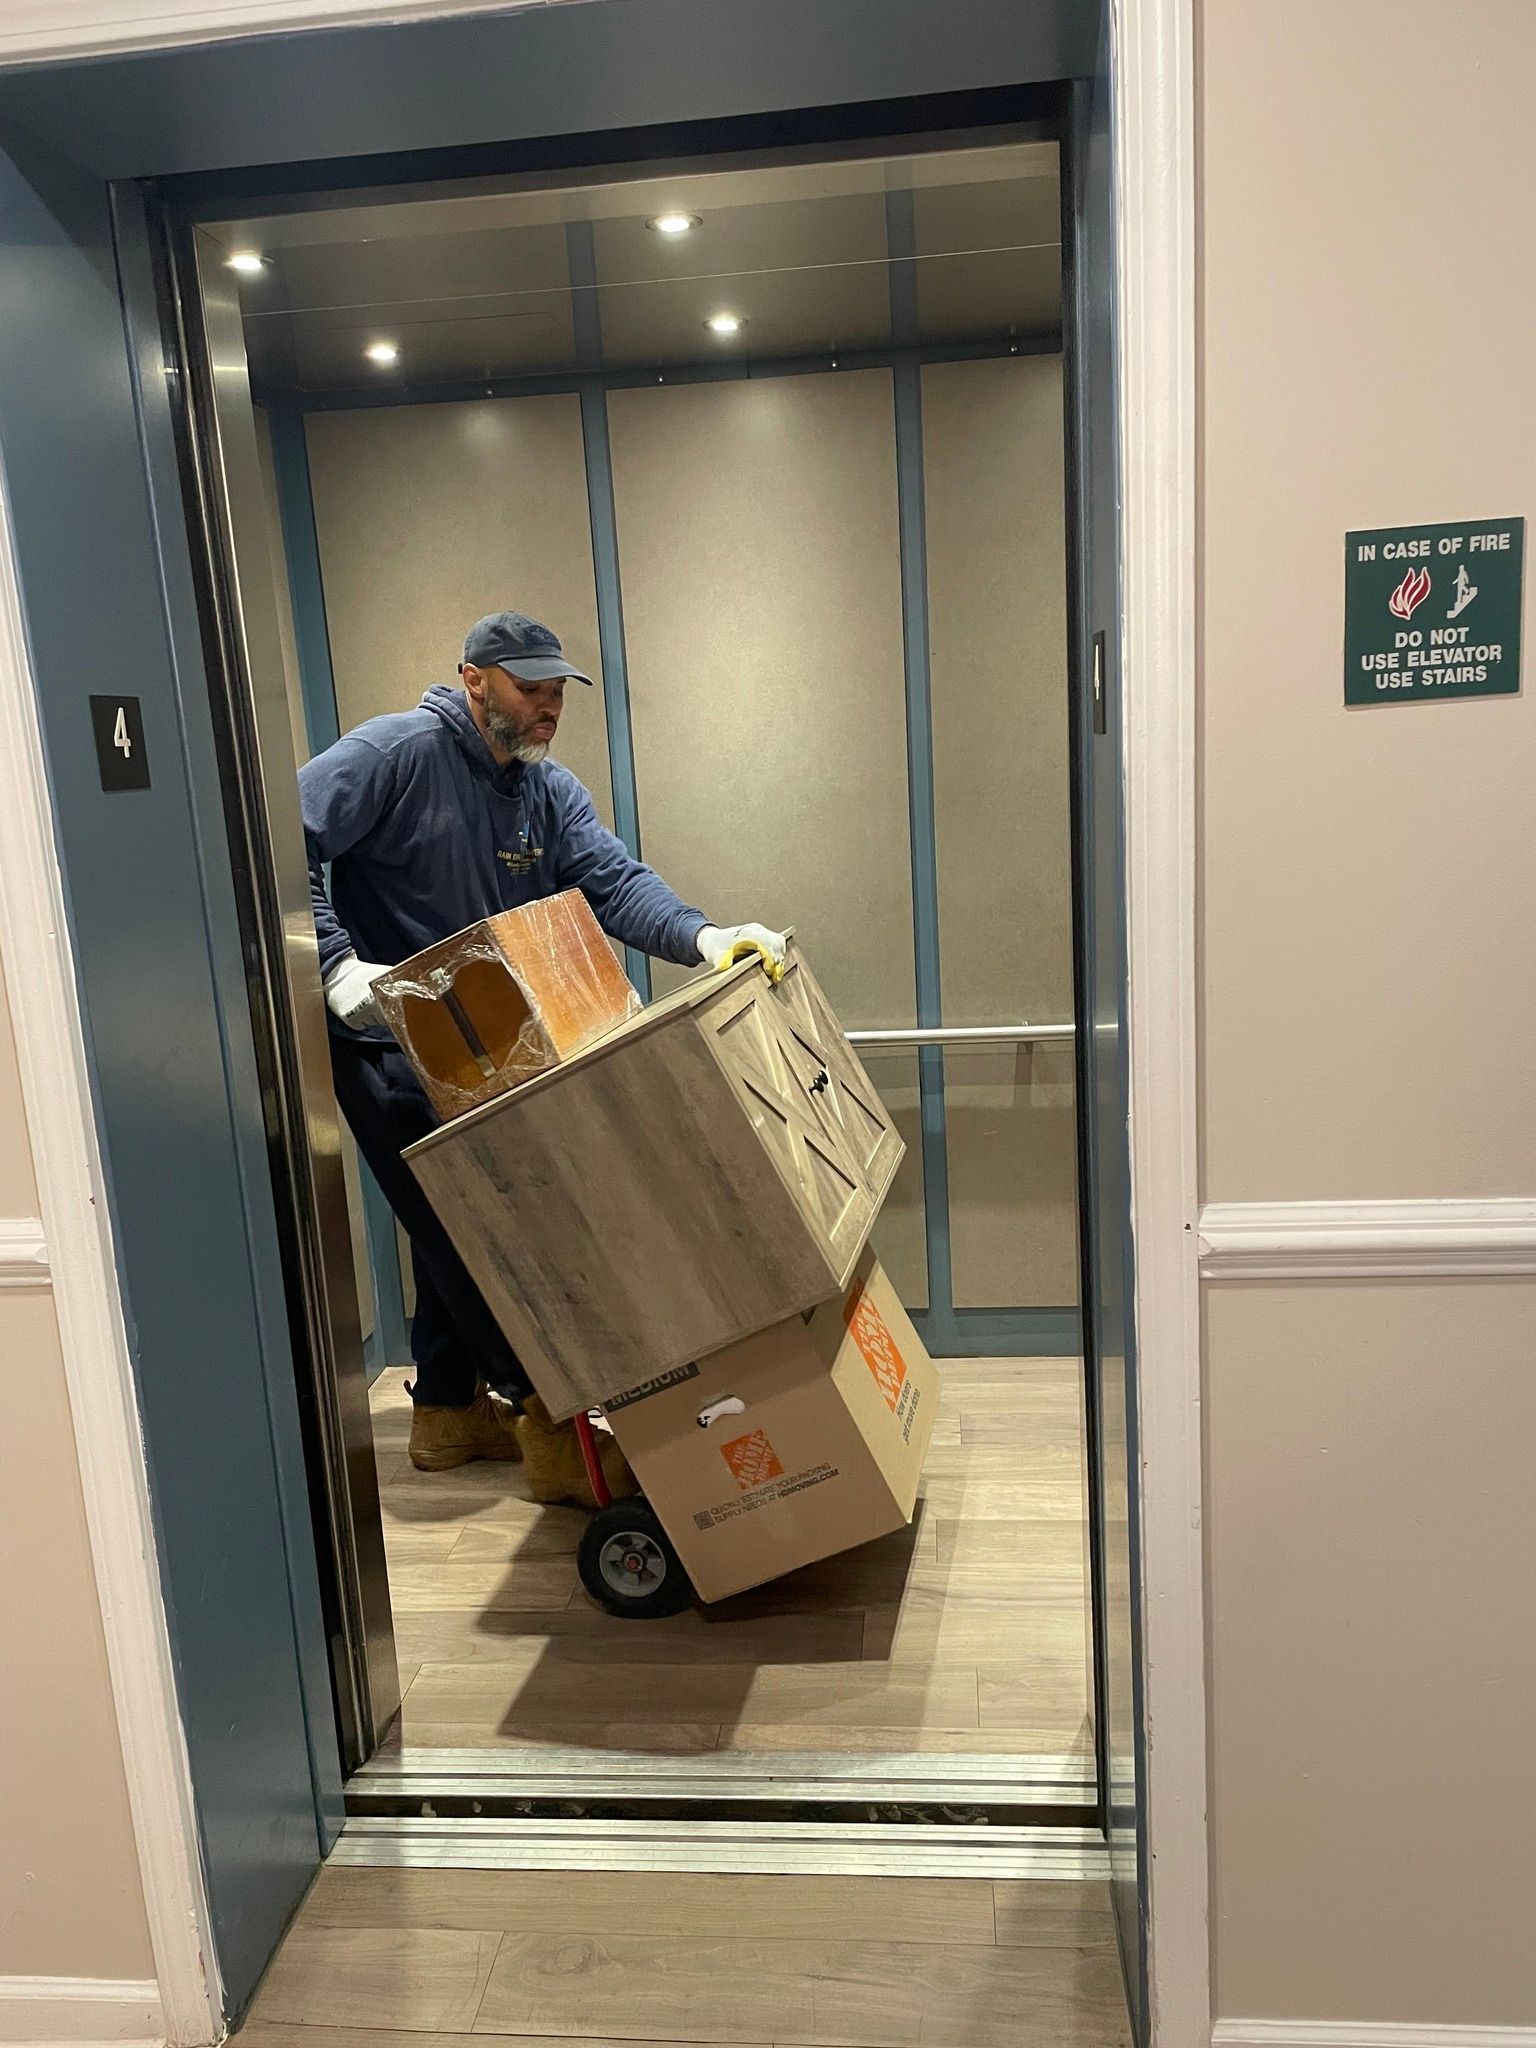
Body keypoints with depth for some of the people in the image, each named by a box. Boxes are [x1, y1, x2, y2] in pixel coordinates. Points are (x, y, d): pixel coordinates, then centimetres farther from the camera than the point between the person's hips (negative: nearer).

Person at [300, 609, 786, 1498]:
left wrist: (704, 937, -30)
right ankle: (547, 1416, 0)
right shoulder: (396, 751, -15)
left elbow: (613, 878, -12)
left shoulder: (549, 790, 4)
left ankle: (449, 1410, 30)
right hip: (385, 1041, -8)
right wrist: (338, 965, -27)